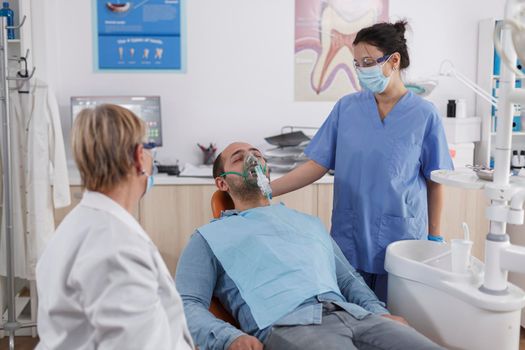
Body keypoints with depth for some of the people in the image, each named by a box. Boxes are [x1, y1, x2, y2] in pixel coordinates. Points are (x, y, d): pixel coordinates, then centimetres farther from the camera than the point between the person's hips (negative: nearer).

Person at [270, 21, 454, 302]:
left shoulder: (424, 114, -3)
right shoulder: (346, 108, 2)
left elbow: (434, 181, 2)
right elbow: (317, 165, 1)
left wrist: (435, 238, 5)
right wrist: (265, 191, -9)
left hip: (400, 240, -2)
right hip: (350, 239, 2)